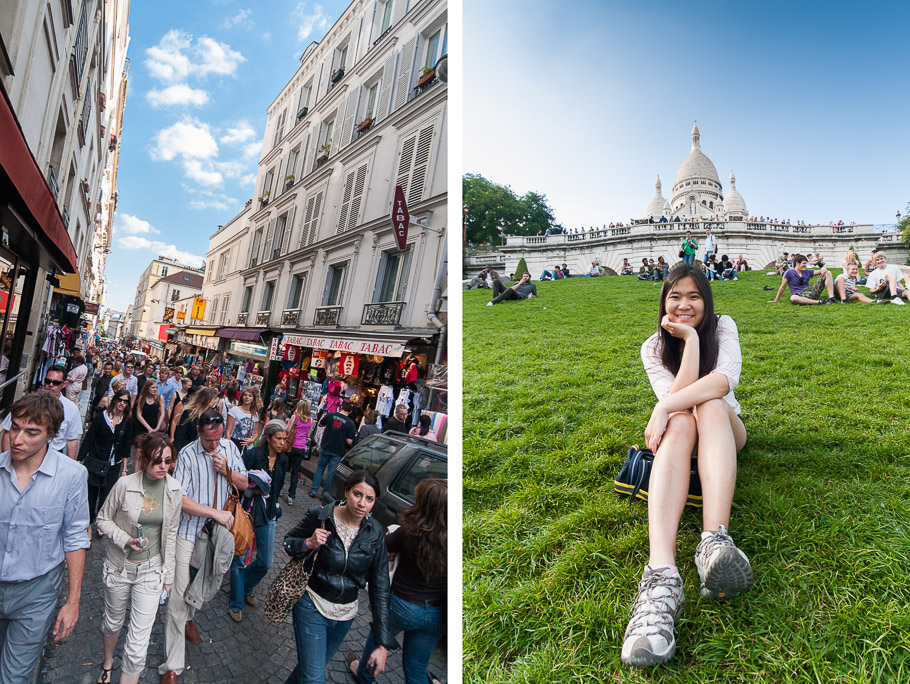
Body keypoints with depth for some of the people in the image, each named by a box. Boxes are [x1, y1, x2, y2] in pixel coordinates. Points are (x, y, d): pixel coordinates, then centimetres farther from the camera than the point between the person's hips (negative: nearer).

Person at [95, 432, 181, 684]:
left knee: (138, 645, -3)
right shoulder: (125, 484, -18)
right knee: (113, 622, 27)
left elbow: (170, 533, 0)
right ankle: (107, 661, 58)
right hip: (119, 566, 0)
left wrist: (168, 573, 6)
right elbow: (103, 519, -4)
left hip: (151, 570, 0)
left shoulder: (174, 489, -11)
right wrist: (125, 540, -21)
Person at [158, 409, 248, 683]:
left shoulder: (229, 447, -2)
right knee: (179, 595, -1)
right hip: (189, 532, -4)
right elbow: (179, 499, -22)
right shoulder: (187, 455, -16)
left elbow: (244, 484, 4)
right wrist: (216, 512, -24)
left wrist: (227, 471, -15)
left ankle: (189, 618, 53)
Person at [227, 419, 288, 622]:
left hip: (268, 514, 5)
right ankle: (236, 603, 25)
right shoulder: (252, 454, -14)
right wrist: (254, 490, -20)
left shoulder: (283, 460, 3)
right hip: (247, 512, -5)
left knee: (266, 562, 9)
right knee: (240, 560, 5)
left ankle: (246, 587, 38)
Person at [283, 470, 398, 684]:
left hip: (346, 613, 3)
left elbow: (380, 587, -9)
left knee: (316, 665, 23)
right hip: (312, 606, -3)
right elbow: (288, 541, 0)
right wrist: (308, 544, -24)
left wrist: (383, 644, -11)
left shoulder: (375, 534, -12)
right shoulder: (319, 516, -18)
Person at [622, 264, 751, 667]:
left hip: (726, 430, 1)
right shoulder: (653, 348, -5)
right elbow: (676, 395, -20)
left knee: (710, 406, -35)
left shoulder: (722, 327, -5)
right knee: (681, 420, -38)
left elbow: (727, 378, -24)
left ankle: (714, 541, -57)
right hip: (681, 433, -1)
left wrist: (665, 407, -33)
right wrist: (690, 339, -22)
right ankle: (662, 575, -61)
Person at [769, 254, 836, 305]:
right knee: (793, 298, -45)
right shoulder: (789, 273, 1)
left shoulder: (807, 272, 16)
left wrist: (824, 269, -10)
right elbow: (782, 287, 1)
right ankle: (819, 302, -38)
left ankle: (831, 298, -19)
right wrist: (776, 300, 1)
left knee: (827, 274, -3)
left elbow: (820, 272, 16)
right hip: (800, 295, -6)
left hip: (811, 292, 6)